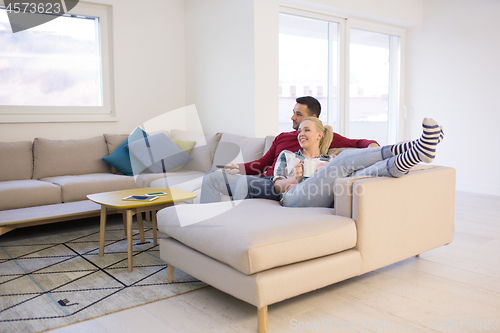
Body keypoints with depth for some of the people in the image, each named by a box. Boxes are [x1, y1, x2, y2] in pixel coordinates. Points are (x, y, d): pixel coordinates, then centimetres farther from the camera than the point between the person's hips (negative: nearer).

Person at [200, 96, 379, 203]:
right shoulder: (282, 137, 25)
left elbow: (356, 143, 8)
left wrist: (371, 145, -16)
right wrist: (238, 167, 4)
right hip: (263, 180, 7)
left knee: (244, 182, -35)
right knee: (211, 177, -3)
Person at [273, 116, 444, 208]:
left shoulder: (330, 161, 32)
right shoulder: (287, 155, 29)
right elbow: (277, 185, 16)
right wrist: (295, 179, -3)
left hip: (324, 201, 3)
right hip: (295, 198, -2)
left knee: (356, 175, -30)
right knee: (346, 157, -23)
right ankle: (406, 149, -31)